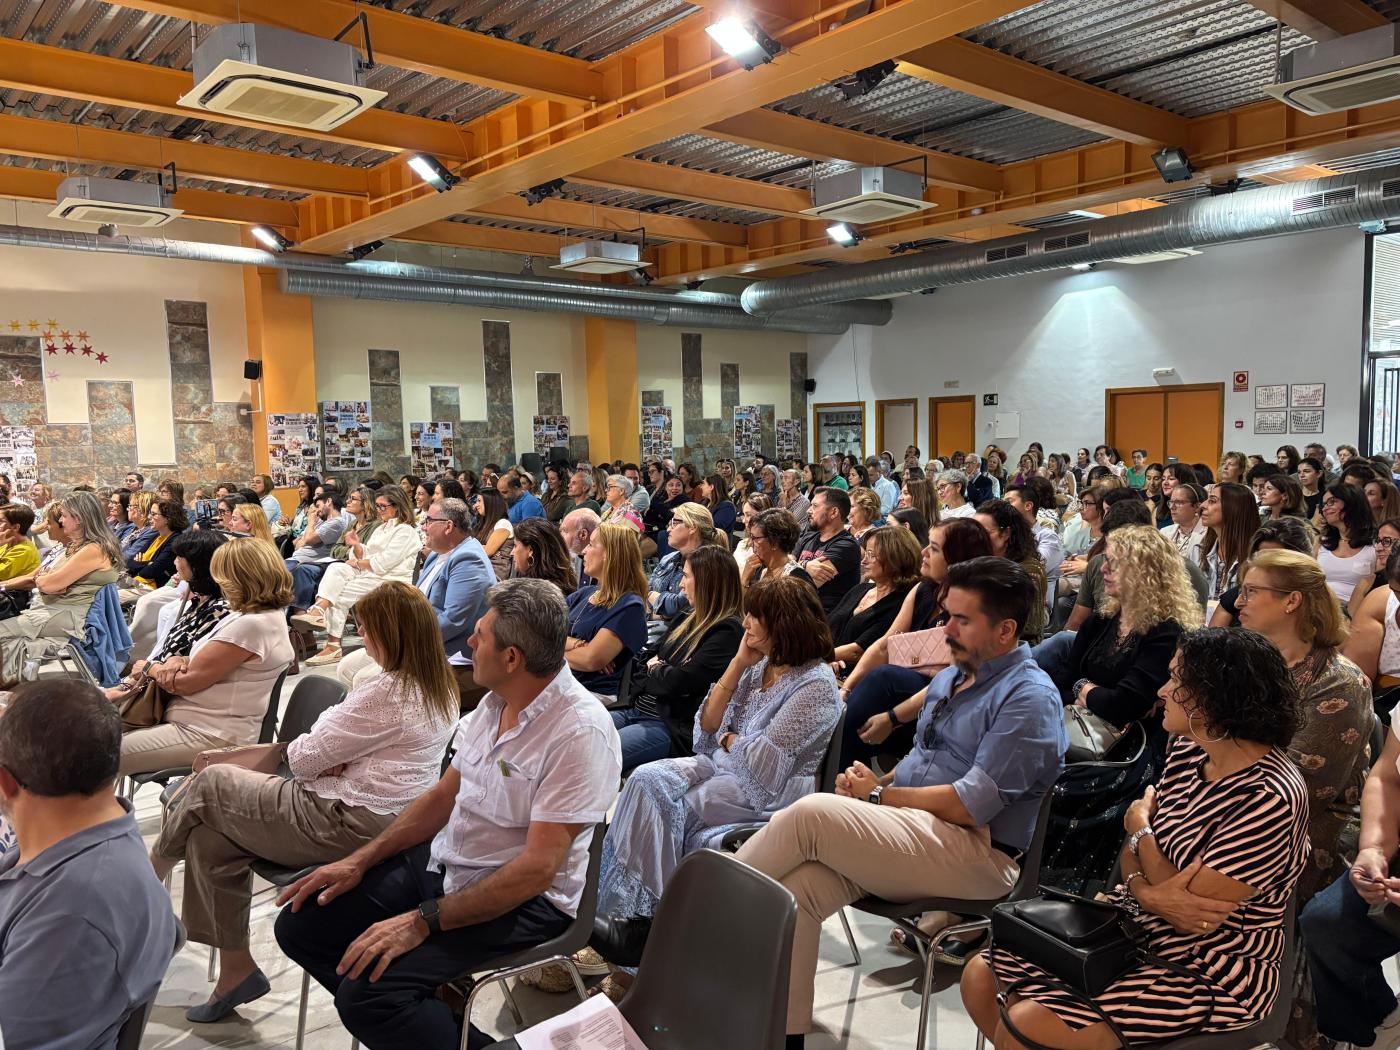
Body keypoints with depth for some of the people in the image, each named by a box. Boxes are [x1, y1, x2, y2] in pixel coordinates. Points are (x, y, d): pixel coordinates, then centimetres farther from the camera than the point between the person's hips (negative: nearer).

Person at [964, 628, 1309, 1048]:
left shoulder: (1270, 798, -25)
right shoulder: (1189, 750, 1)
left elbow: (1191, 907, -25)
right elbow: (1132, 851, 4)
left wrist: (1141, 827, -9)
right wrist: (1146, 892, -19)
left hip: (1210, 975, -8)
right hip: (1135, 929, 8)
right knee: (981, 978, 2)